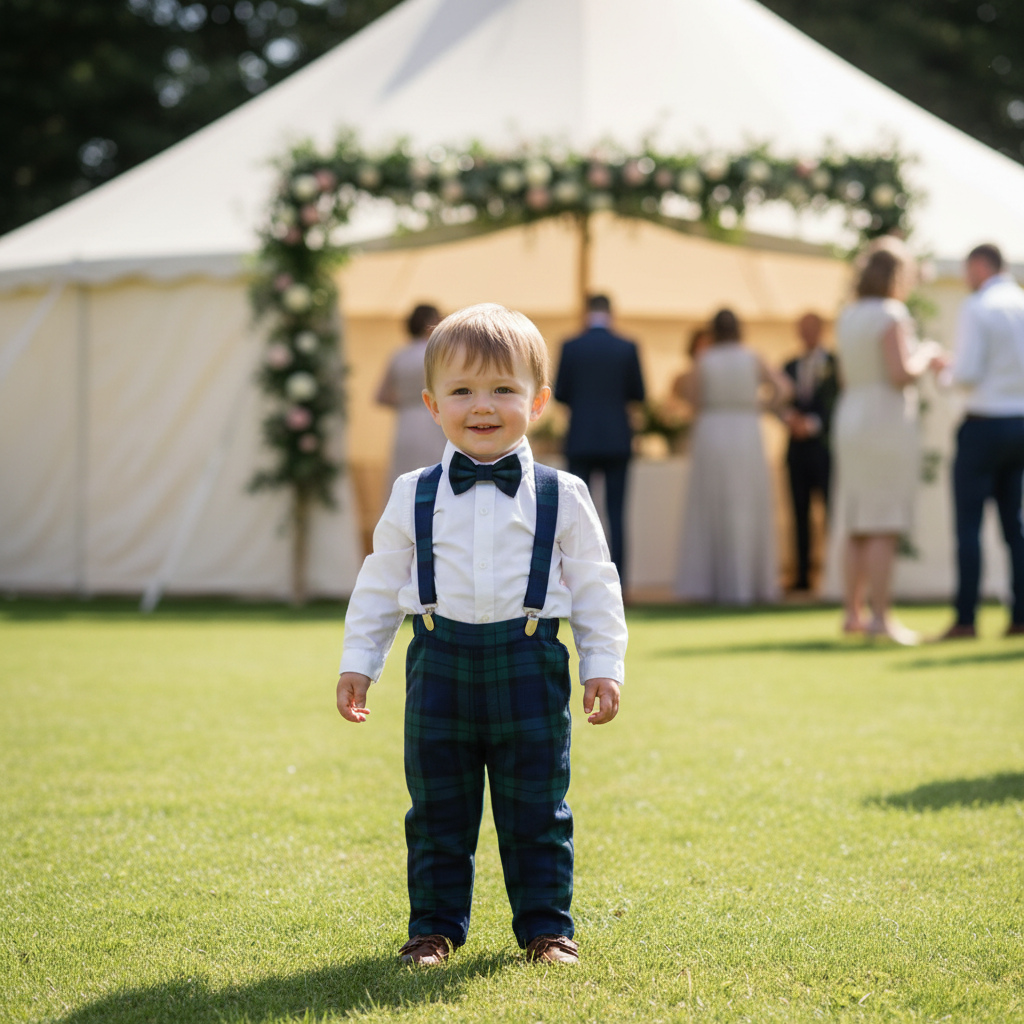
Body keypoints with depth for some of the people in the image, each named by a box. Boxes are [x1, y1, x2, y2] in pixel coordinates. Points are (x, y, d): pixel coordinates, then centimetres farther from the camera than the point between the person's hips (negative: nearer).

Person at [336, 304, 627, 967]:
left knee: (536, 811, 5)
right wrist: (358, 663, 9)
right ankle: (435, 925, 20)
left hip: (529, 665, -1)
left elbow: (596, 588, 6)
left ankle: (546, 926, 18)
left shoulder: (560, 497, 2)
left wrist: (604, 665, 2)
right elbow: (381, 584, 11)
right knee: (438, 810, 8)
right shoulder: (413, 497, 5)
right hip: (441, 662, 1)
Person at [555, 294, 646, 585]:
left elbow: (560, 393, -1)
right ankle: (617, 578, 1)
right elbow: (638, 393, 3)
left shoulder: (571, 347, -4)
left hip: (580, 439, 0)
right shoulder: (627, 348, -3)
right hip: (617, 439, 1)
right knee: (616, 511, 4)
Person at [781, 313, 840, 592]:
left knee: (832, 509, -8)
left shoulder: (834, 364, 2)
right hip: (797, 446, 5)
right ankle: (802, 575, 2)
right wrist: (788, 417, -7)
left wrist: (813, 423, -14)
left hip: (824, 446, -4)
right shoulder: (790, 366, 18)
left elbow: (837, 403, -5)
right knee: (800, 511, 2)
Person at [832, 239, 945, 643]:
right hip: (887, 420, -8)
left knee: (857, 527, 11)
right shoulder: (891, 314, -12)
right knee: (885, 527, -7)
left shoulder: (848, 317, 13)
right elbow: (900, 373, -20)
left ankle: (852, 613, 13)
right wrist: (925, 356, 1)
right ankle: (880, 617, -8)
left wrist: (919, 361, 20)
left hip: (850, 417, 8)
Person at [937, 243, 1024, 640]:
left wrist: (946, 366, 4)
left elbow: (967, 374, -15)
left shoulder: (977, 308, -11)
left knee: (968, 522, -2)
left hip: (985, 424, -6)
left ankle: (965, 619, -5)